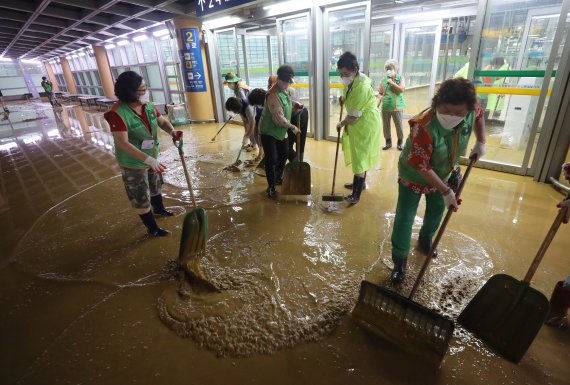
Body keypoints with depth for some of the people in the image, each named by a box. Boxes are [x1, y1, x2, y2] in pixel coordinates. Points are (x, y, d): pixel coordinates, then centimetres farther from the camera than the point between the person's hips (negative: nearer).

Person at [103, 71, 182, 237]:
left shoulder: (147, 105, -6)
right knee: (141, 198, 8)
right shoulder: (118, 113, -27)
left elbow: (162, 121, 5)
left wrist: (172, 131, -19)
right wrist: (148, 159, -40)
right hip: (133, 164, -7)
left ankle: (159, 209, 55)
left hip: (152, 157, 7)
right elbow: (123, 143, -32)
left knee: (156, 186, 28)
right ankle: (152, 228, 25)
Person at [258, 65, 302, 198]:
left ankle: (278, 178, 39)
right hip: (268, 132, -9)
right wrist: (292, 127, -18)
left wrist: (295, 104, 3)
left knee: (284, 154, 18)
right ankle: (271, 187, 7)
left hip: (280, 131, 10)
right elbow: (279, 119, -29)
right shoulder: (273, 95, -27)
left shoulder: (284, 91, 3)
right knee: (271, 159, -7)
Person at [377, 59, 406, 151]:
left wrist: (392, 82, -16)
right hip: (385, 107, 2)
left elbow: (402, 89, -14)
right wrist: (378, 103, -9)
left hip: (397, 107, -2)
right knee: (386, 126, 10)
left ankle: (400, 142, 23)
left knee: (399, 126, 6)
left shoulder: (400, 78, -1)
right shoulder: (383, 80, 2)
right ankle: (388, 142, 26)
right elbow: (380, 93, 7)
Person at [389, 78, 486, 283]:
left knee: (437, 210, 21)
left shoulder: (471, 111, -20)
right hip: (414, 175, -6)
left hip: (443, 173, 6)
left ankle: (426, 239, 49)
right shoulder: (424, 127, -39)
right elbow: (420, 166, -32)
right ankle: (399, 260, 11)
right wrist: (446, 191, -28)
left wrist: (481, 142, 0)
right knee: (404, 218, -4)